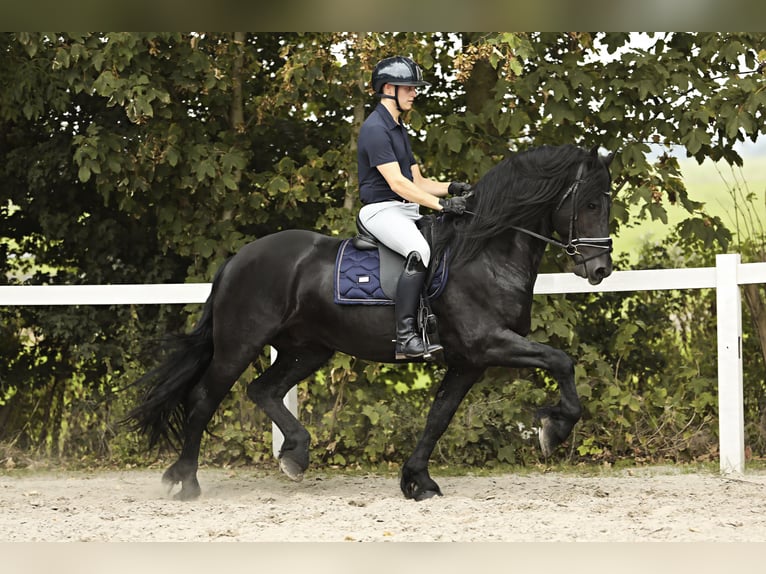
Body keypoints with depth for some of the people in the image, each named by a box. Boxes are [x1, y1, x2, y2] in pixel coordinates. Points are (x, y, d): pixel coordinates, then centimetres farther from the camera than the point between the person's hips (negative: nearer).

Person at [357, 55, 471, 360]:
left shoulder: (399, 129, 20)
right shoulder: (375, 128, -12)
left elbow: (418, 181, 20)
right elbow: (396, 182, -21)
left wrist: (450, 188, 1)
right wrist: (440, 204, -26)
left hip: (407, 209, 10)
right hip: (381, 209, -10)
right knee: (419, 251, -35)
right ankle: (405, 339, -37)